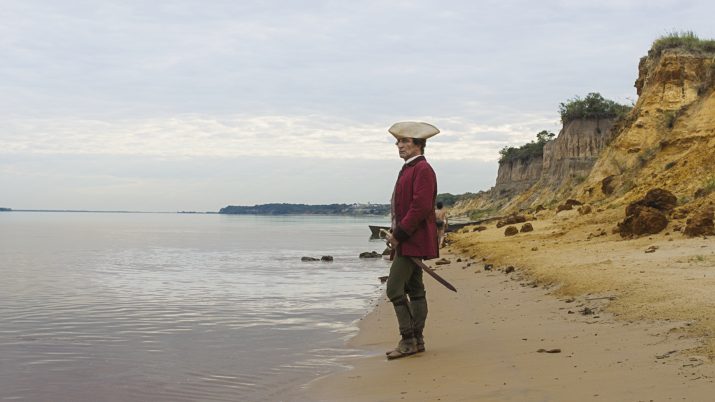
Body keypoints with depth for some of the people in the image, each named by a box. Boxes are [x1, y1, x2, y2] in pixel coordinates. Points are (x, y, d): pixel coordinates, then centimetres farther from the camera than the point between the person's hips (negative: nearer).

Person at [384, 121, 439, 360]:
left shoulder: (422, 169, -13)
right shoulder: (409, 169, 18)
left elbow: (421, 207, -22)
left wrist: (399, 234, -18)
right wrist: (395, 235, 12)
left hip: (413, 240, -10)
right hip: (408, 240, 10)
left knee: (394, 289, -11)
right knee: (414, 290, 12)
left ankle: (408, 340, -6)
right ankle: (417, 341, 18)